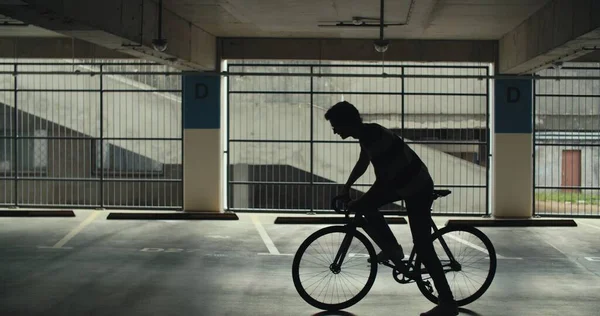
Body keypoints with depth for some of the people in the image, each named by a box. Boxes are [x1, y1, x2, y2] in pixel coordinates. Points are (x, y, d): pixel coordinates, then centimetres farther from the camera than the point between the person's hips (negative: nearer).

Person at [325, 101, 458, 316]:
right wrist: (346, 190, 23)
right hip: (404, 182, 9)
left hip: (418, 188, -9)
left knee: (422, 247, -8)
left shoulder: (376, 139, -27)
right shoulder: (368, 133, 2)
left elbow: (382, 180, -27)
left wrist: (358, 204, -18)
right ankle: (392, 249, 19)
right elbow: (362, 164, 21)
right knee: (366, 208, 8)